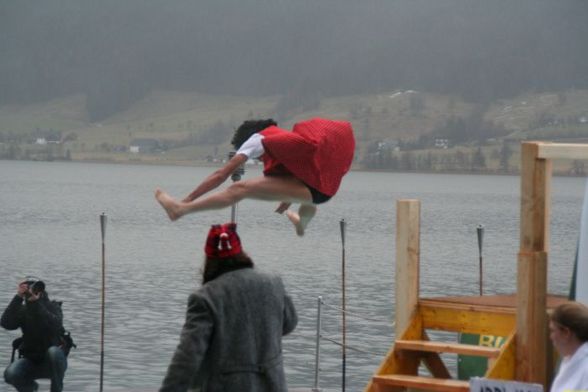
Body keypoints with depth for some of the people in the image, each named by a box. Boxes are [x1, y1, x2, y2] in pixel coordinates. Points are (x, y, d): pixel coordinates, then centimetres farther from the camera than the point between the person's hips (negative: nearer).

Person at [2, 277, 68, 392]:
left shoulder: (52, 307, -8)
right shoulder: (23, 310, -1)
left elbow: (55, 325, -31)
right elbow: (6, 323, -20)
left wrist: (35, 303, -38)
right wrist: (18, 298, -27)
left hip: (51, 361, -2)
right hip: (31, 361, 2)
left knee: (54, 351, -37)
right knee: (10, 374, -27)